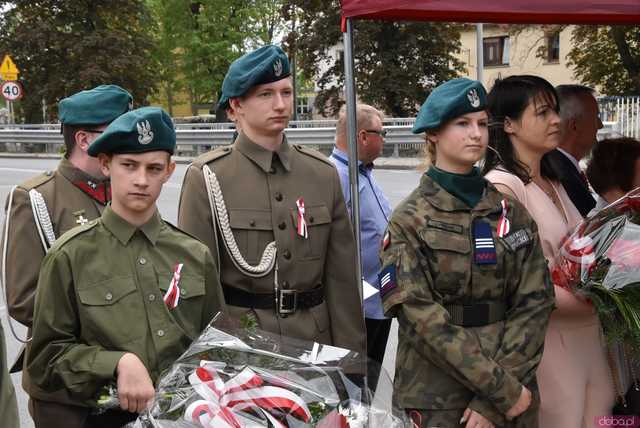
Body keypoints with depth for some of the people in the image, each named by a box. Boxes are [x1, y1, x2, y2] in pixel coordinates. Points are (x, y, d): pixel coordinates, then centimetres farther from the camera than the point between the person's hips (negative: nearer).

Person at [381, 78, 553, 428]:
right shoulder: (410, 220, -7)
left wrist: (491, 400, -13)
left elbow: (535, 303, -3)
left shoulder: (512, 212, 3)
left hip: (515, 393, 3)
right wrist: (502, 388, -17)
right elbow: (423, 318, -14)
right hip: (438, 397, -3)